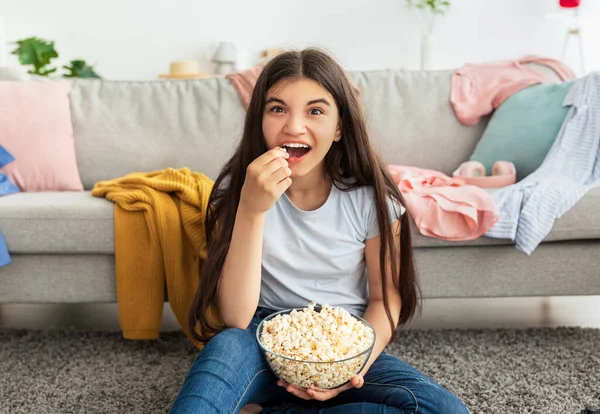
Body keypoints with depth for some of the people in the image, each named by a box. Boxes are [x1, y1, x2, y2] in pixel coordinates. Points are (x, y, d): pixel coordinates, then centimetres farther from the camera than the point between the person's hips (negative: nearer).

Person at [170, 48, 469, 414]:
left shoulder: (370, 196, -11)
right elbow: (236, 319, -20)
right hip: (267, 344, -4)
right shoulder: (236, 189, -11)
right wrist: (251, 209, -32)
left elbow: (386, 297, 0)